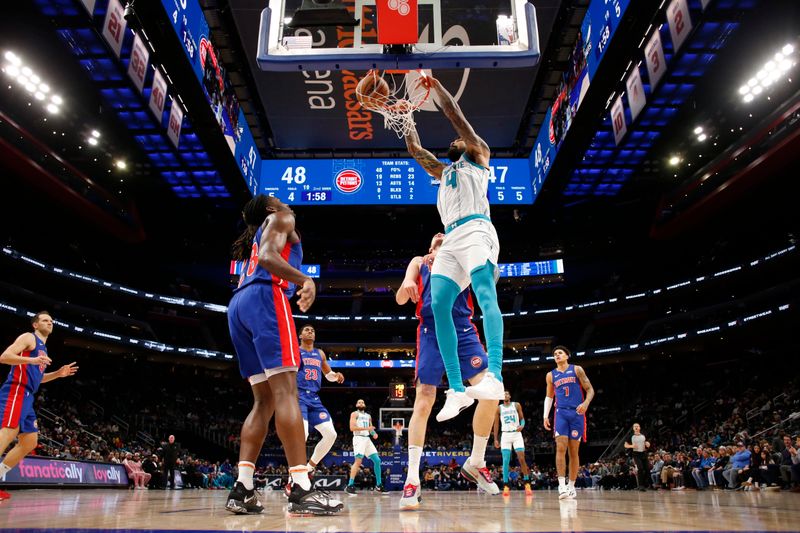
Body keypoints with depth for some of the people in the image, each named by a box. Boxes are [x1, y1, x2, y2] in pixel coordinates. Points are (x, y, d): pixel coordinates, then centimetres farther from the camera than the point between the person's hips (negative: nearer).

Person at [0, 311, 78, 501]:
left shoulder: (43, 348, 26)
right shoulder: (28, 337, 0)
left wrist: (58, 373, 21)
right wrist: (32, 360, -27)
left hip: (27, 397, 10)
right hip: (15, 392, -10)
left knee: (30, 442, 9)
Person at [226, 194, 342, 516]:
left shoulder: (254, 238, 36)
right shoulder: (280, 219, 12)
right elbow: (268, 257, -9)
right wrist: (305, 280, -20)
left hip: (238, 306, 9)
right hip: (264, 297, -9)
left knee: (264, 400, 5)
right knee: (285, 391, -17)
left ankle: (242, 489, -3)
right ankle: (301, 490, -24)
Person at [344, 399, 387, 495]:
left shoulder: (368, 416, 22)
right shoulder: (354, 414, 1)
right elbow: (352, 427, -12)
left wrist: (373, 433, 1)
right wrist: (366, 428, -19)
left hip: (367, 439, 7)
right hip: (359, 438, -7)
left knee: (377, 460, 3)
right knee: (358, 461, -21)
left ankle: (379, 485, 11)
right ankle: (350, 486, -19)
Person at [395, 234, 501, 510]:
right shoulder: (419, 262, 21)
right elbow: (400, 300, 10)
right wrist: (407, 285, -14)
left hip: (462, 329, 2)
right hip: (432, 330, -1)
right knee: (423, 401, -9)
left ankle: (476, 463, 5)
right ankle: (412, 480, -5)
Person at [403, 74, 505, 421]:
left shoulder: (477, 155, 21)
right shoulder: (444, 171, 38)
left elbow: (455, 115, 15)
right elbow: (415, 150, 42)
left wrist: (434, 84, 24)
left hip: (475, 229, -6)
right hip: (451, 238, 6)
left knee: (485, 294, -26)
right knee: (439, 307, -11)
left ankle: (494, 376, -42)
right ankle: (457, 390, -14)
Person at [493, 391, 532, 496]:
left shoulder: (516, 405, 5)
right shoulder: (499, 408, 6)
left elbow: (522, 418, 7)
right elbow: (496, 424, 8)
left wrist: (522, 425, -16)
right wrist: (495, 439, 3)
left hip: (517, 434, 0)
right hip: (505, 435, 1)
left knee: (522, 459, -9)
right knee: (506, 461, -5)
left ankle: (527, 485, -1)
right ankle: (506, 486, -2)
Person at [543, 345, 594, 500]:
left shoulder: (576, 370, 5)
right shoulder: (551, 375, 12)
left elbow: (590, 390, 2)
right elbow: (549, 396, 19)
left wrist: (586, 403, -18)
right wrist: (546, 415, 8)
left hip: (577, 413, -1)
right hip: (561, 413, 1)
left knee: (574, 451, 3)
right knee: (560, 448, -13)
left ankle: (571, 486, 12)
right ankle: (562, 485, -16)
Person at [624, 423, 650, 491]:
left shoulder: (643, 436, 11)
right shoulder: (631, 437, 2)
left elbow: (647, 445, 21)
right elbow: (626, 445, 3)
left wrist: (648, 445, -3)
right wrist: (631, 446, -16)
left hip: (644, 453, 4)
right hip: (636, 454, -4)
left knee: (646, 469, 1)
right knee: (640, 468, -19)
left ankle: (645, 485, 18)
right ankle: (640, 485, -16)